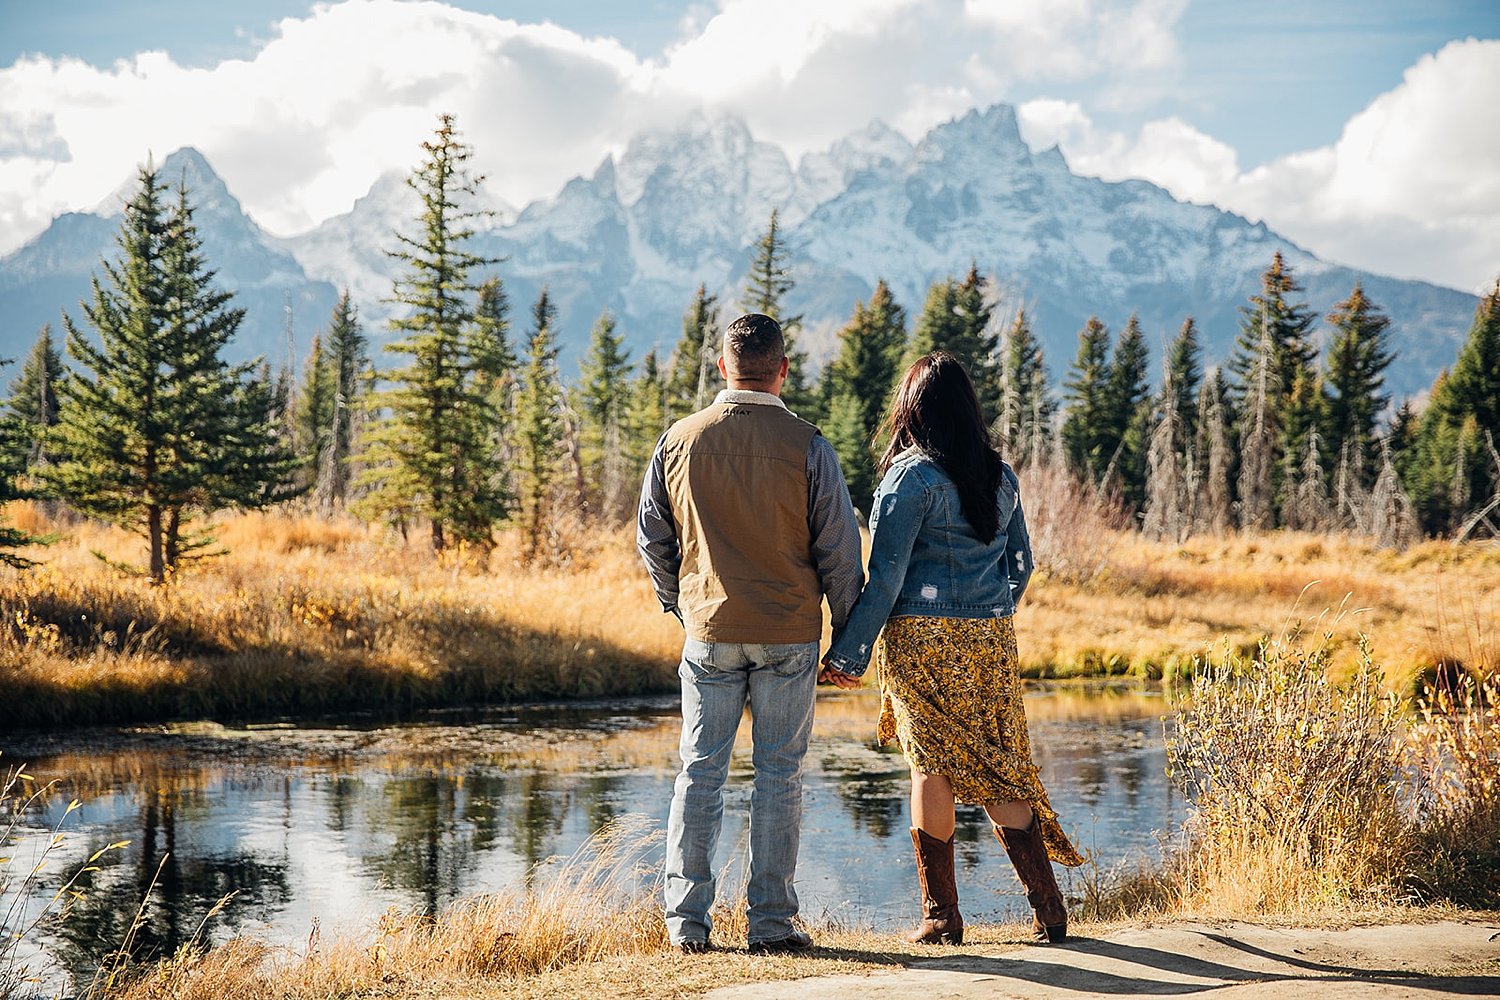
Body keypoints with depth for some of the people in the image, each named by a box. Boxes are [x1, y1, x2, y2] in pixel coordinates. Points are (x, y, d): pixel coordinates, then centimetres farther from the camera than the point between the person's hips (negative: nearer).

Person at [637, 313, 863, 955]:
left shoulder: (679, 441, 0)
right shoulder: (806, 446, -8)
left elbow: (651, 539, 9)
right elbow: (839, 548, -5)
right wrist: (850, 634, 5)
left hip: (709, 631, 2)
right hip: (789, 636, -2)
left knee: (700, 771, 9)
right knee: (778, 775, 5)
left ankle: (686, 919, 9)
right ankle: (771, 922, 7)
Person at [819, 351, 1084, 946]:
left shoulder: (912, 476, -10)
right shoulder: (1000, 476, 8)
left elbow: (886, 574, -13)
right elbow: (1020, 562, 17)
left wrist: (849, 652, -8)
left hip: (922, 638, -5)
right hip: (991, 641, 5)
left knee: (932, 766, 2)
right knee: (996, 767, 9)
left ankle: (941, 917, 5)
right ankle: (1048, 908, 5)